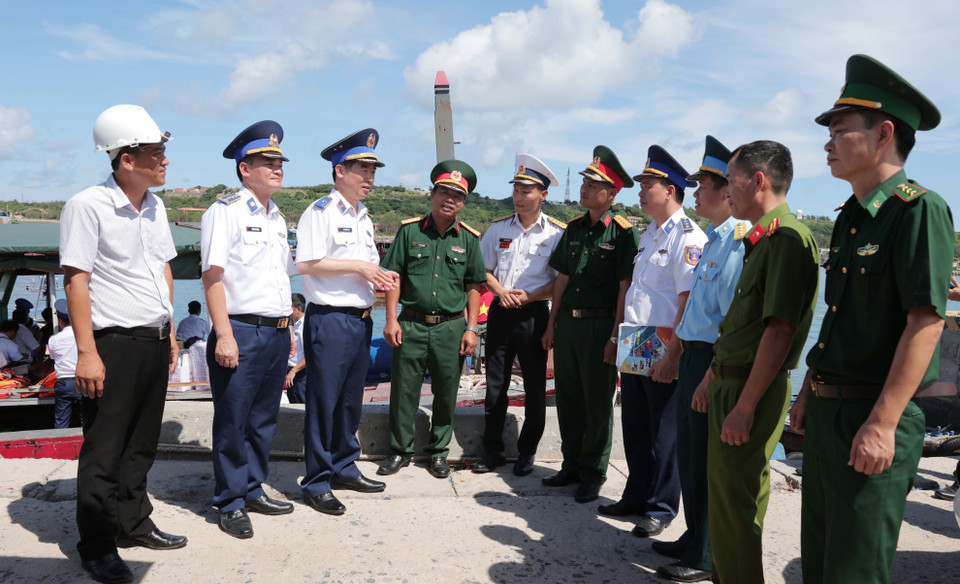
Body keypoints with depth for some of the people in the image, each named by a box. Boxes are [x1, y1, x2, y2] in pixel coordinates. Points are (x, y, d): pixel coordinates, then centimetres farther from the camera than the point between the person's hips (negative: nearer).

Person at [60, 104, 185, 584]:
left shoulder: (154, 206, 11)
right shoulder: (88, 206, -11)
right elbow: (76, 280, -13)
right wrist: (87, 353, -17)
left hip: (154, 341, 7)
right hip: (113, 343, -7)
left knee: (141, 444, 16)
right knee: (104, 450, 3)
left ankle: (134, 525, 31)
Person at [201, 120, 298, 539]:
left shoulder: (277, 218, 18)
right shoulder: (225, 211, -5)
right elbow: (212, 276, -12)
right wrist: (224, 335, -17)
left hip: (276, 332, 7)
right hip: (241, 333, -7)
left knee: (264, 418, 13)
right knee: (232, 422, 1)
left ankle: (252, 490, 27)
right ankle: (231, 504, 13)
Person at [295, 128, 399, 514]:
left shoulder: (363, 217, 18)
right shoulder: (320, 212, -8)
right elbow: (307, 263, -17)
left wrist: (380, 276, 4)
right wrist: (359, 266, -16)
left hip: (360, 319, 8)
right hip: (329, 319, -8)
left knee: (351, 400, 15)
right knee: (323, 402, -1)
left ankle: (344, 468, 28)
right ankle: (316, 483, 9)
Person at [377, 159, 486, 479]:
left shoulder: (468, 239, 5)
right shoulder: (409, 231, 3)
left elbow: (474, 286, 7)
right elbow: (393, 276, 3)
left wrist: (471, 328, 1)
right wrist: (391, 319, -3)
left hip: (451, 327, 1)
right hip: (411, 324, -1)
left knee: (446, 392, 8)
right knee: (404, 390, 5)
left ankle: (438, 451, 25)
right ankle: (400, 450, 21)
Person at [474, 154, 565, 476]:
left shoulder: (557, 232, -4)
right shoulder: (499, 228, 7)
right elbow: (483, 269, 12)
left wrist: (529, 296, -15)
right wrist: (501, 290, -6)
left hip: (534, 314, -3)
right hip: (500, 313, 3)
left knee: (534, 388, 6)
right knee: (495, 385, 8)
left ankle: (527, 453, 21)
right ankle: (492, 450, 21)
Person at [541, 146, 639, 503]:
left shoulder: (623, 233, -8)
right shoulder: (574, 229, 11)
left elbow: (625, 288, -11)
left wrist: (615, 336, -15)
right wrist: (552, 324, 11)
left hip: (600, 326, -6)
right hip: (567, 322, 6)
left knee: (597, 403, 5)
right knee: (568, 399, 13)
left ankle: (592, 475, 18)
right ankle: (572, 466, 27)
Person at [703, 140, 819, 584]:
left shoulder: (787, 238, -17)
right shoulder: (760, 239, 15)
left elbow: (780, 329, -23)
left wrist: (745, 406, -23)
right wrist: (714, 375, 21)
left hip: (752, 391, -10)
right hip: (731, 382, 10)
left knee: (735, 503, -1)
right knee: (723, 495, 19)